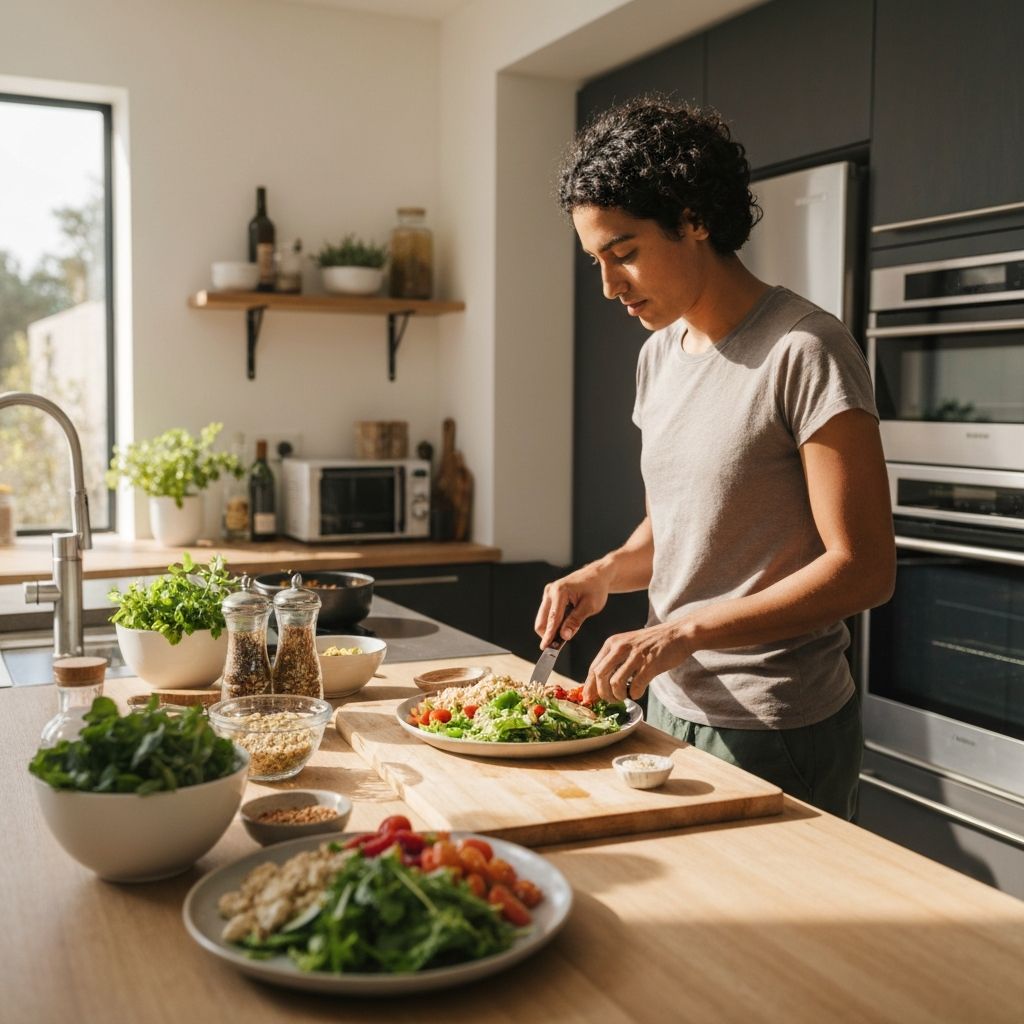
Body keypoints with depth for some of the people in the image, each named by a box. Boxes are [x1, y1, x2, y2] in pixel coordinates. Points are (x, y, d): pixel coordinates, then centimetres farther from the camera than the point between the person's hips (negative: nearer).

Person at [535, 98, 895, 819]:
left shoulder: (805, 351, -17)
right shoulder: (659, 354, 8)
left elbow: (863, 569, -20)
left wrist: (682, 633, -25)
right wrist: (604, 574, -3)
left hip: (777, 732, -7)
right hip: (672, 706, 7)